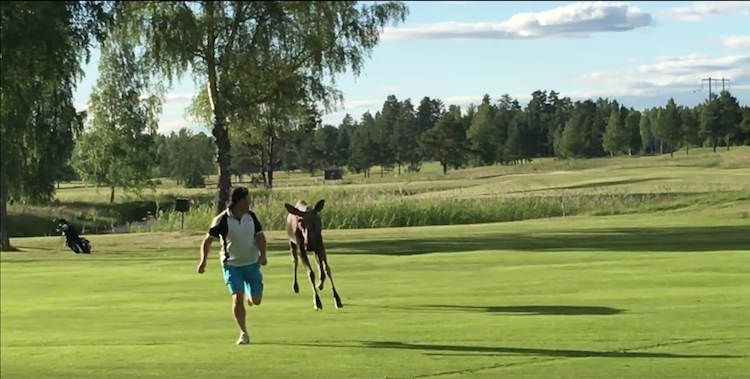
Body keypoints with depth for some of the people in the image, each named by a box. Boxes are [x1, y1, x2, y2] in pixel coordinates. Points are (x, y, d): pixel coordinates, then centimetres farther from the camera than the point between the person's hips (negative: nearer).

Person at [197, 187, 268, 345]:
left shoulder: (251, 216, -4)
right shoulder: (222, 220, -16)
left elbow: (259, 236, 6)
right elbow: (207, 240, -10)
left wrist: (262, 255, -10)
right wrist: (203, 260, -22)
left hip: (251, 263, 3)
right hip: (231, 265, -3)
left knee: (256, 300, 3)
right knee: (237, 298, -14)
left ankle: (249, 295, 41)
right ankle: (243, 333, -1)